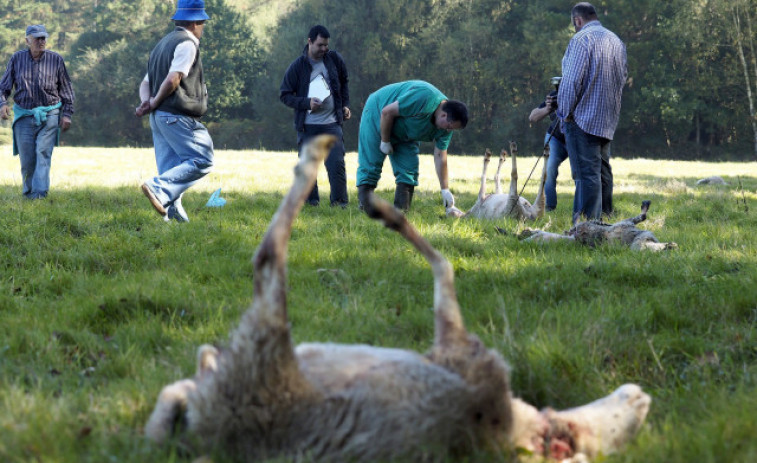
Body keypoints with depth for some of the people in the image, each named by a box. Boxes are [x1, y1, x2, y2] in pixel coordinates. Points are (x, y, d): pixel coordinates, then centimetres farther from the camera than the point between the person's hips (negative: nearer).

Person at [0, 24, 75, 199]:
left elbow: (66, 88, 10)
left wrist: (67, 113, 4)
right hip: (24, 116, 1)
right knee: (26, 158, 1)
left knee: (43, 153, -13)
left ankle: (40, 193, -20)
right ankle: (28, 192, 16)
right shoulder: (17, 59, 5)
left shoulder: (56, 59, 3)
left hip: (49, 115, -1)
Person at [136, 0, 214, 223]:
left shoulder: (162, 44, 23)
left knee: (171, 169, 8)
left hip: (158, 117, 9)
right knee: (202, 161, -10)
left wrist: (147, 102, -1)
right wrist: (155, 103, -7)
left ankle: (172, 212, 2)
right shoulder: (187, 44, -7)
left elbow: (145, 83, 17)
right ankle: (159, 188, -22)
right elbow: (173, 80, -18)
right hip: (178, 116, -9)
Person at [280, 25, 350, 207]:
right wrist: (307, 103, -14)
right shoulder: (297, 66, -4)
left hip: (332, 123, 1)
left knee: (337, 163, -8)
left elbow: (344, 82, 23)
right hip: (307, 125, -1)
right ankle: (311, 202, 17)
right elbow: (285, 95, 0)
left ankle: (340, 202, -1)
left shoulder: (335, 60, 4)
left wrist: (345, 105, 12)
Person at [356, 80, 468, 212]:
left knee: (409, 170, -2)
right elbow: (387, 112, -30)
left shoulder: (446, 124, -12)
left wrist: (445, 190, -10)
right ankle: (366, 209, -12)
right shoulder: (424, 98, -37)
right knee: (369, 167, -12)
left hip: (404, 134, 7)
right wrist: (385, 142, -20)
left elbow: (440, 156, -7)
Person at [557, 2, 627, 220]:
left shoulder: (582, 39, -12)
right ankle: (605, 215, 22)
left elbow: (572, 79, -17)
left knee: (587, 173, -9)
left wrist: (565, 111, -9)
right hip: (607, 120, 8)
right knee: (602, 168, 17)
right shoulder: (616, 41, 15)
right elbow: (623, 76, 21)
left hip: (583, 117, -8)